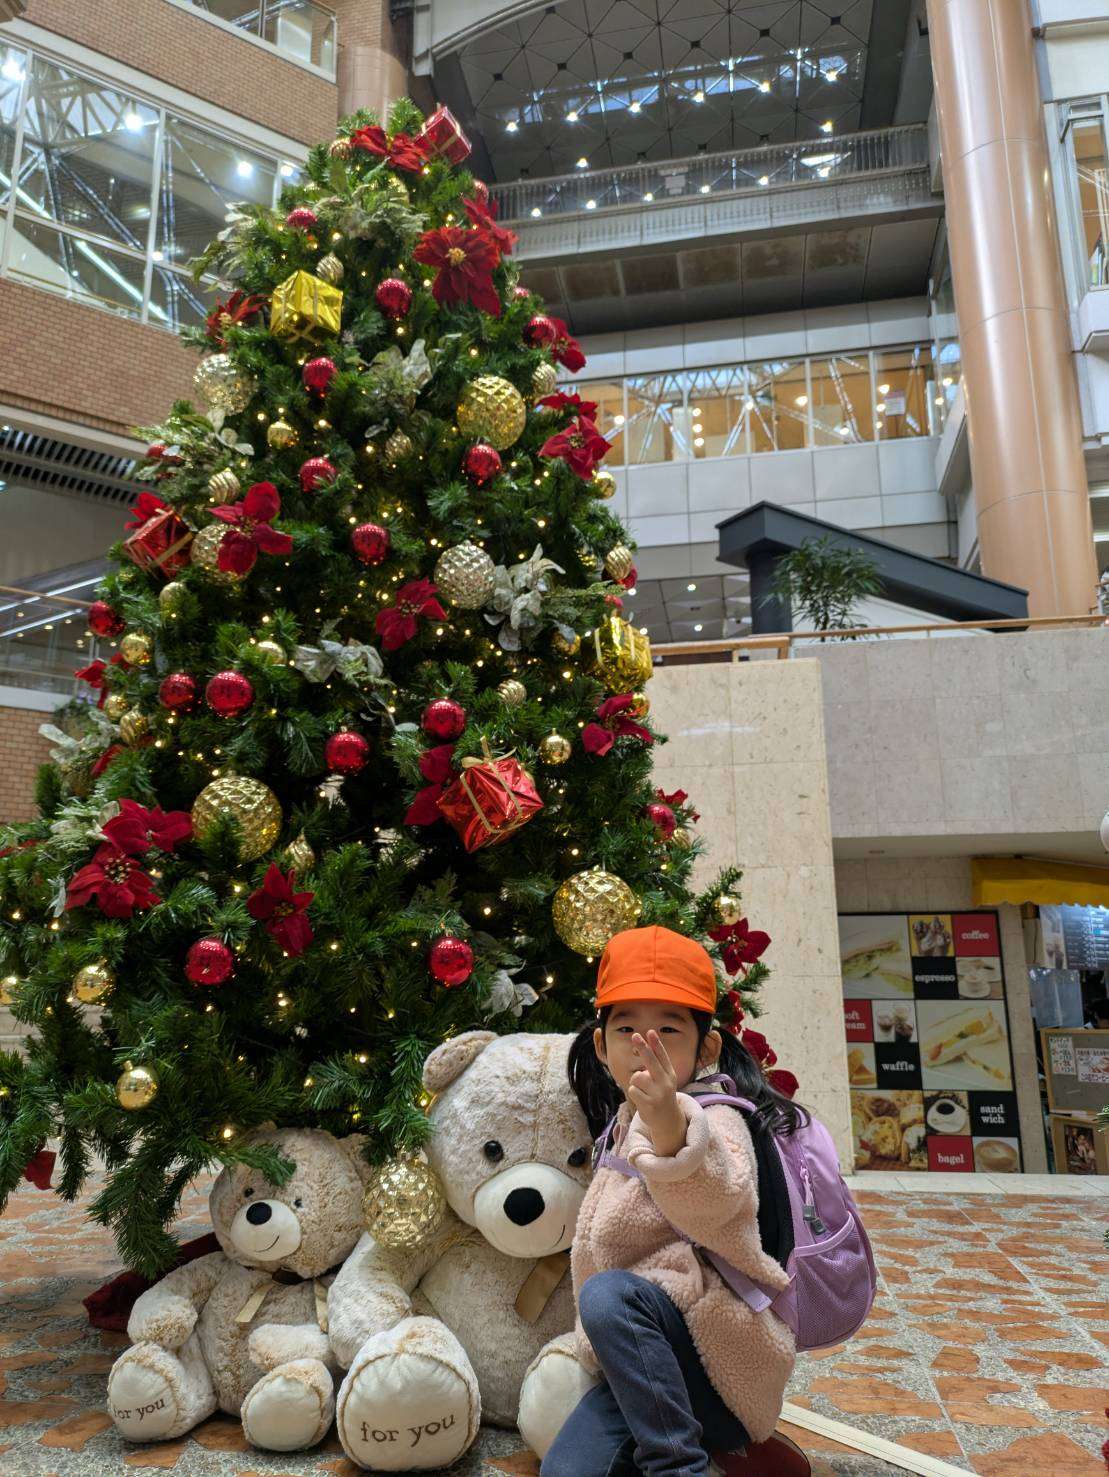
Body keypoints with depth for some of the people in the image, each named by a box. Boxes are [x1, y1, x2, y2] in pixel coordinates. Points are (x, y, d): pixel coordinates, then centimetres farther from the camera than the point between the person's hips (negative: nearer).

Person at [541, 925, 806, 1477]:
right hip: (645, 1356, 7)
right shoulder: (624, 1125, 12)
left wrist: (671, 1131, -59)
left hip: (721, 1361, -7)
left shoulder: (713, 1121, -13)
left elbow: (716, 1200, -41)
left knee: (610, 1296, -33)